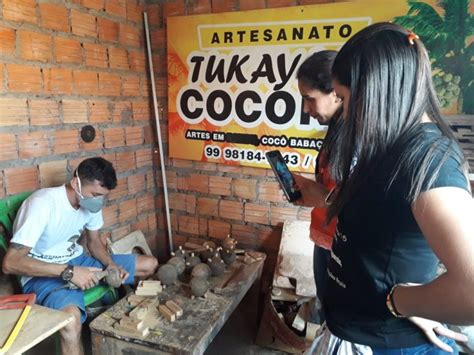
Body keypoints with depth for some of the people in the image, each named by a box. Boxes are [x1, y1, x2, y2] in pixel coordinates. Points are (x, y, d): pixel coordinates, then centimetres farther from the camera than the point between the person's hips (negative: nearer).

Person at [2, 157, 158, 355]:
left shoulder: (91, 201, -6)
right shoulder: (43, 204, -28)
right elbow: (10, 263, -30)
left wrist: (111, 264, -12)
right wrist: (69, 272, -36)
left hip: (77, 260, 7)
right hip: (43, 274, -7)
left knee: (149, 264, 2)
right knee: (71, 318, -41)